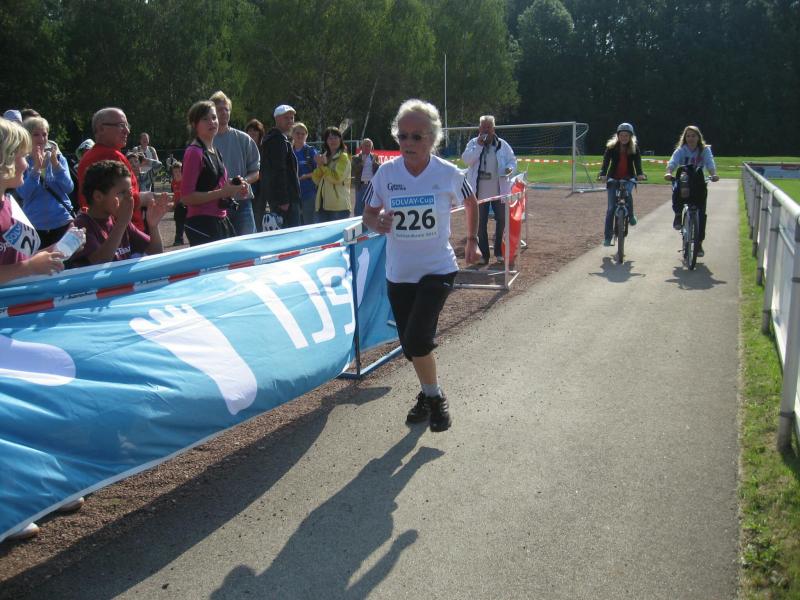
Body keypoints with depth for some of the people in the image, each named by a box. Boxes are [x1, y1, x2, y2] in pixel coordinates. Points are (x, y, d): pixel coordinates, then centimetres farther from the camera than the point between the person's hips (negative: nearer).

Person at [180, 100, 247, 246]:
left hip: (221, 222, 8)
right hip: (202, 224, -8)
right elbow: (186, 197, -16)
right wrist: (223, 192, -18)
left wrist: (232, 188, 9)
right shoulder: (194, 152, -10)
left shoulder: (214, 152, 15)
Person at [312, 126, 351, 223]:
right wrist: (319, 165, -4)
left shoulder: (343, 157, -1)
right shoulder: (324, 157, 18)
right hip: (322, 205, 7)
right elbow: (316, 180, 10)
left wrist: (324, 165, -9)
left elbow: (337, 178, -15)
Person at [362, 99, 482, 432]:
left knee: (416, 341, -16)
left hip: (437, 269, -3)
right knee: (411, 345, 13)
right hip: (398, 273, 3)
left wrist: (472, 241, 10)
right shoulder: (386, 173, -6)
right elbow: (368, 215, 5)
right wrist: (378, 223, -17)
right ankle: (429, 394, 39)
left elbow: (471, 204, 10)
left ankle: (435, 398, 9)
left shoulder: (448, 174, -10)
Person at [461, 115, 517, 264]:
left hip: (499, 190, 1)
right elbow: (466, 160, -12)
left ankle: (499, 251, 22)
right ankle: (484, 254, 15)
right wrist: (479, 145, -19)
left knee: (502, 221, 7)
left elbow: (512, 160, 7)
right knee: (481, 223, 5)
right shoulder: (473, 143, 1)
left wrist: (510, 168, -15)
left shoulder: (502, 144, 2)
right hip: (480, 191, -1)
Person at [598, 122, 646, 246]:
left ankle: (631, 215, -8)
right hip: (613, 179, 0)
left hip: (628, 178, 0)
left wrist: (640, 174, -35)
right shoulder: (611, 147, -5)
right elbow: (606, 161, -18)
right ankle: (607, 236, 0)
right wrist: (603, 174, -37)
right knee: (611, 207, -6)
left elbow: (637, 162, -14)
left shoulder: (634, 148, -2)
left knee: (627, 192, -34)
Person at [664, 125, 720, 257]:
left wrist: (713, 174, -41)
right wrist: (668, 172, -45)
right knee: (677, 190, -38)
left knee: (701, 213, -8)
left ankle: (699, 243, 4)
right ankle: (678, 215, -11)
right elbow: (673, 162, -22)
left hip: (699, 184, 1)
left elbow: (710, 163, -19)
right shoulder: (681, 150, -4)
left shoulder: (705, 150, -3)